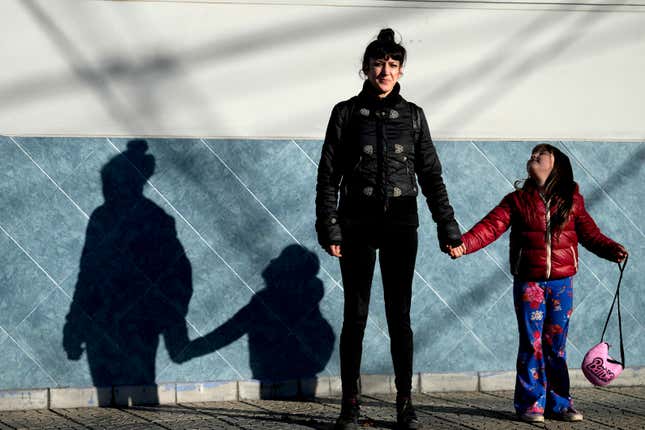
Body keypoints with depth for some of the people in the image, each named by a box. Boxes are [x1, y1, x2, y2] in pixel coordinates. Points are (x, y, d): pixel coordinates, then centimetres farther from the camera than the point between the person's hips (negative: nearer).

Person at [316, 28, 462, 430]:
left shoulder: (412, 115, 8)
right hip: (358, 226, -1)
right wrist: (329, 227, -8)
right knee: (355, 315, 0)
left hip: (401, 228, 1)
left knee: (400, 317, 2)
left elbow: (431, 175, 8)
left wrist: (448, 227, 1)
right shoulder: (347, 112, 3)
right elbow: (328, 174, 1)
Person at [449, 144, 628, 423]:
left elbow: (590, 233, 5)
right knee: (532, 344, -2)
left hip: (561, 284, 1)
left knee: (556, 345, 6)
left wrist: (612, 250, -13)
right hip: (529, 283, -1)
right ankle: (531, 404, 5)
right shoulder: (517, 200, 4)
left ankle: (559, 403, 14)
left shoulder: (571, 200, 8)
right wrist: (464, 244, -21)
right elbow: (491, 227, -6)